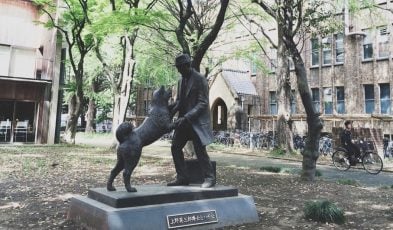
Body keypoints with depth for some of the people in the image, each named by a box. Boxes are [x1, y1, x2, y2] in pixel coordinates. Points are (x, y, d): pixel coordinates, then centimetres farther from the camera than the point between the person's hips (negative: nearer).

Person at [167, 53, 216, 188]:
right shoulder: (181, 80, 13)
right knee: (175, 147, 6)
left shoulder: (200, 80, -11)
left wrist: (187, 117, -24)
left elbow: (203, 103, -17)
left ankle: (209, 178, 8)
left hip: (197, 121, -8)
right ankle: (182, 178, 15)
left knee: (200, 150, -7)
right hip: (184, 121, 8)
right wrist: (169, 111, -4)